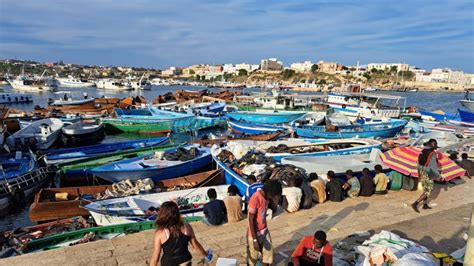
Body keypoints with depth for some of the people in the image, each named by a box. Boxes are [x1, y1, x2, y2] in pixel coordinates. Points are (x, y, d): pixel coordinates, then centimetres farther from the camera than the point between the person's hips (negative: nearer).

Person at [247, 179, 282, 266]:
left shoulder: (266, 196, -6)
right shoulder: (255, 199, -31)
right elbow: (251, 220, -25)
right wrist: (255, 240, -22)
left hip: (264, 230, 8)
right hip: (254, 233, -8)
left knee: (268, 252, 19)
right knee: (253, 256, 11)